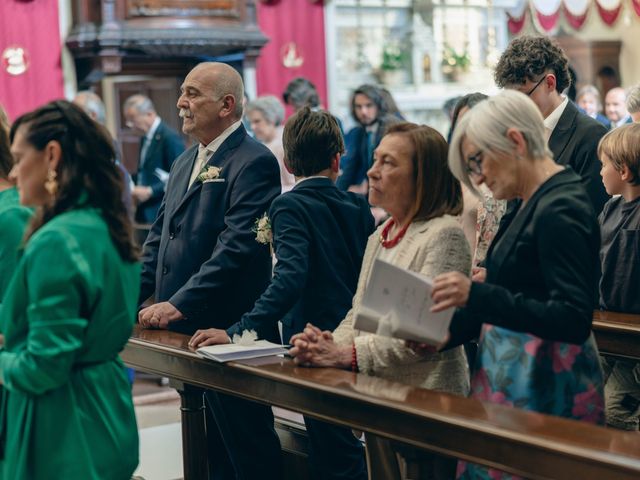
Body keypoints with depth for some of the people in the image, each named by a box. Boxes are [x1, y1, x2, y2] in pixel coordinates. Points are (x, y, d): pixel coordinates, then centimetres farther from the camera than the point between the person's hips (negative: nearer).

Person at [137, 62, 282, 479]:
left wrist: (180, 304, -23)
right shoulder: (185, 163, 16)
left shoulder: (254, 162, -13)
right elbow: (161, 238, 18)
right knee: (209, 444, 16)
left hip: (228, 330, -8)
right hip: (184, 330, 8)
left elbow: (237, 246, -21)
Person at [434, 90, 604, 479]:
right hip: (513, 379, 9)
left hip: (544, 391, -9)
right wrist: (450, 332, 4)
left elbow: (574, 319, -23)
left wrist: (477, 295, -28)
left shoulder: (561, 209, -16)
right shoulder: (535, 203, 12)